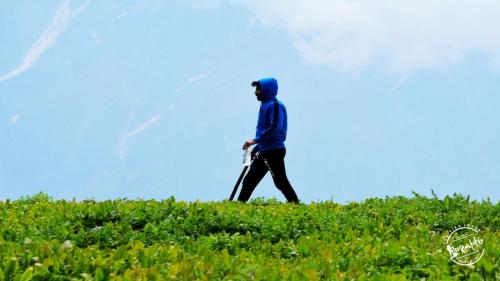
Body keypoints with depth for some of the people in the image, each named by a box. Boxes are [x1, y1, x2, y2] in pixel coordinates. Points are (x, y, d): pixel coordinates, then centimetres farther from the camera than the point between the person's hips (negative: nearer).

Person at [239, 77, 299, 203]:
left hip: (274, 151, -10)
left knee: (280, 181, -9)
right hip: (264, 151, 10)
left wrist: (255, 140, -22)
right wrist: (256, 148, 20)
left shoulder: (275, 105, -11)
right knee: (249, 180, 9)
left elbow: (275, 128, -22)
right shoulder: (265, 105, 18)